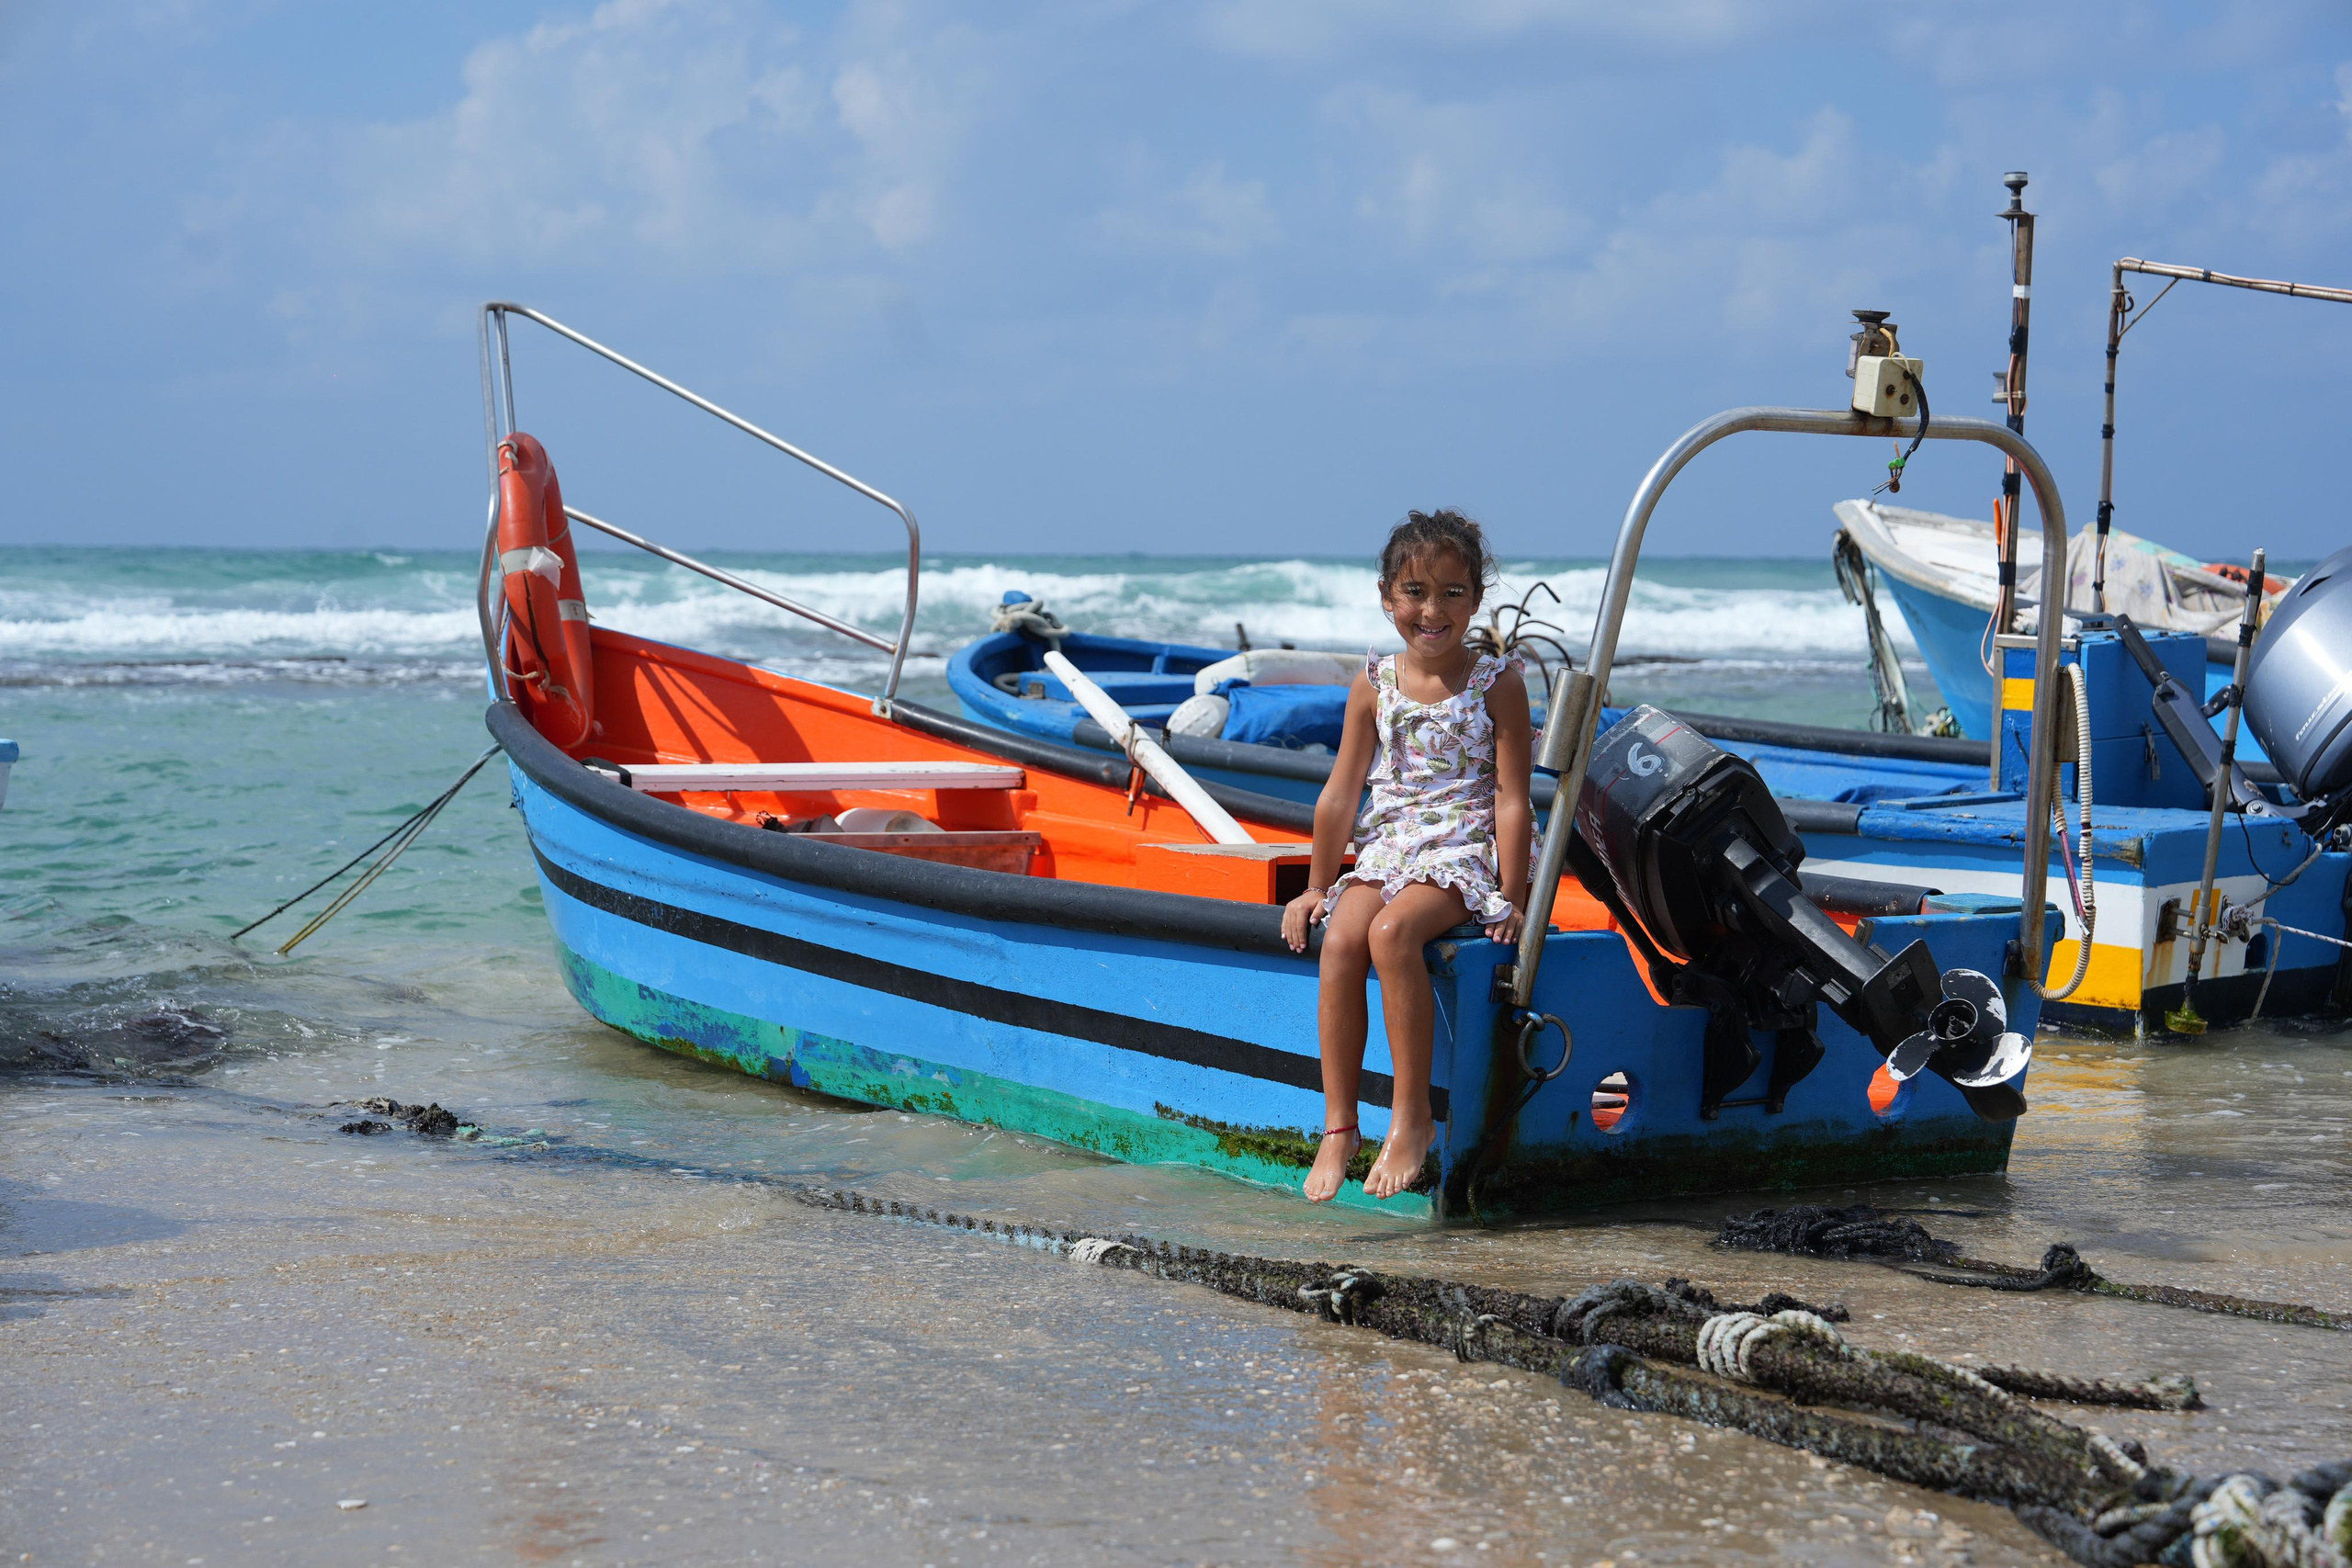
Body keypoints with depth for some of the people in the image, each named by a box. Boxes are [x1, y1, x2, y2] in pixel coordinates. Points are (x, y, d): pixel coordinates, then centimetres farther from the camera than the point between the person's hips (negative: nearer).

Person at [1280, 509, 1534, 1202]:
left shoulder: (1496, 684, -2)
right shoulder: (1374, 686, 7)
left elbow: (1511, 798, -5)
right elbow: (1341, 794, 10)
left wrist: (1511, 898, -9)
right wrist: (1317, 886, 11)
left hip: (1464, 852, -4)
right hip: (1384, 850, 4)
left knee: (1392, 931, -32)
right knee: (1340, 940, -25)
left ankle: (1412, 1114, -23)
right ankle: (1339, 1124, -18)